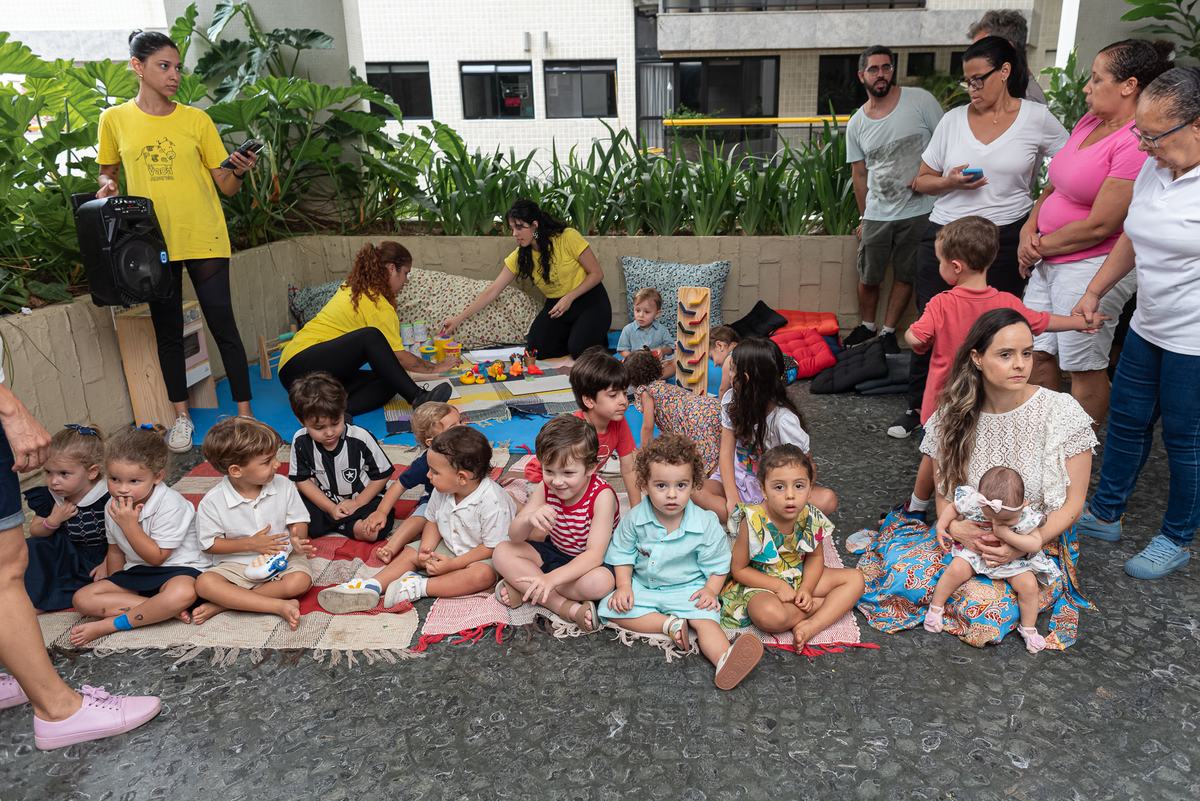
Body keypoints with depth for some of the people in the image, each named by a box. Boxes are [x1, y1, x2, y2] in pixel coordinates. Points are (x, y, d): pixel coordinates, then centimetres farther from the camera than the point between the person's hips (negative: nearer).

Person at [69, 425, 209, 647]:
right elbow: (115, 551, 16)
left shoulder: (170, 504, -20)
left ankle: (108, 625, -22)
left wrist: (129, 525, -24)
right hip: (137, 572, 7)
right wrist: (114, 590, 16)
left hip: (178, 569, -7)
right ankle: (166, 610, -23)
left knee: (182, 593, -41)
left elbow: (156, 557, -18)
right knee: (82, 599, -13)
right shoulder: (113, 507, 2)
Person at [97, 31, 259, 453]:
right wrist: (107, 188, -5)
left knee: (223, 327, -3)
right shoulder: (115, 120, 6)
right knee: (167, 331, 10)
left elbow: (227, 187, 3)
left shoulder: (196, 119, 3)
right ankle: (181, 416, 23)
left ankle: (245, 414, 6)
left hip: (204, 240, -1)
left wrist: (239, 171, -18)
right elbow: (108, 174, 17)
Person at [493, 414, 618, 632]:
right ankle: (565, 606, -24)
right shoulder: (546, 488, -14)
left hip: (588, 563, -5)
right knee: (502, 552, -15)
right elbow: (514, 536, -14)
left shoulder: (602, 495, -28)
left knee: (602, 582, -38)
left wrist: (551, 578, -47)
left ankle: (522, 589, -22)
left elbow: (595, 554, -34)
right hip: (554, 552, 5)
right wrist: (529, 519, -40)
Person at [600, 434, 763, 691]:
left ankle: (724, 660, -54)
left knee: (706, 617, -30)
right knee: (610, 608, -17)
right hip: (643, 587, 3)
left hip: (688, 589, -3)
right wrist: (624, 585, -9)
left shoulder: (706, 524, -14)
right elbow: (623, 554, 4)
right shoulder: (635, 519, -10)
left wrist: (711, 590, -19)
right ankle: (671, 625, -24)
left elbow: (717, 565, -3)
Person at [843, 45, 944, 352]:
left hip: (919, 212, -2)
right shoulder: (856, 125, 5)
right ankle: (867, 326, 32)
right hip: (877, 214, 2)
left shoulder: (920, 100, -4)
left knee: (905, 276, 7)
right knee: (868, 278, 7)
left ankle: (888, 332, 23)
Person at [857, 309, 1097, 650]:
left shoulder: (1063, 413, -13)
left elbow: (1072, 503, -8)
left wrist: (1025, 544, -24)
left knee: (983, 613, -28)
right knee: (902, 573, -25)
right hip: (967, 535, 2)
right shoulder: (953, 415, -6)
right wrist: (955, 527, -19)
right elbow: (944, 489, 4)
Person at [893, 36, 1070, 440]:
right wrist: (951, 181, -9)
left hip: (1004, 239, -2)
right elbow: (922, 180, 12)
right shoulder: (953, 119, 8)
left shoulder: (1036, 119, 2)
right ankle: (919, 406, 18)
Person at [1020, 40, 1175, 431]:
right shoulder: (1089, 121, 9)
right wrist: (1029, 229, 2)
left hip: (1093, 265, -9)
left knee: (1084, 369, 2)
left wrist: (1042, 246, -8)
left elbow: (1099, 225, -19)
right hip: (1048, 263, 9)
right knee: (1037, 352, 13)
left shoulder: (1137, 142, -18)